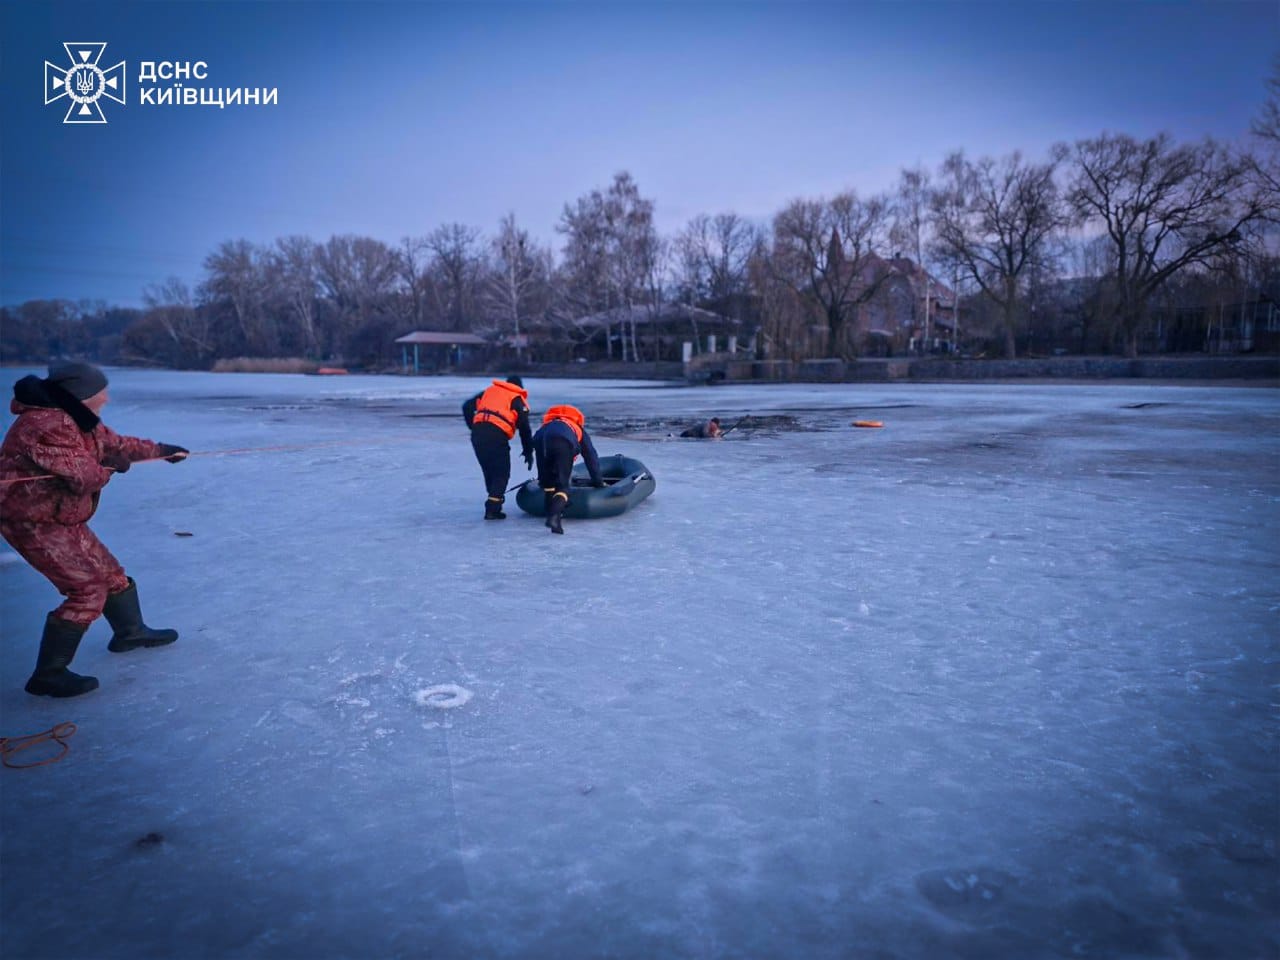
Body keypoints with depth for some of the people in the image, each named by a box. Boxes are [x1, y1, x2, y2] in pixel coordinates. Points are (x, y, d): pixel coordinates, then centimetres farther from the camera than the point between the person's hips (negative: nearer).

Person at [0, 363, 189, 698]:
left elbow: (115, 443, 22)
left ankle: (130, 631, 41)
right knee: (88, 589, -13)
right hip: (34, 522, -10)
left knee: (109, 573, 20)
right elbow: (83, 477, -30)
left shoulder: (80, 420, 6)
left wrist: (160, 450, 29)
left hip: (64, 520, 10)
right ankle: (48, 674, -5)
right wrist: (111, 466, -10)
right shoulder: (46, 425, -27)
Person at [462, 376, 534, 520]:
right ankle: (492, 509, -2)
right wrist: (528, 452, 13)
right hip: (497, 435, -5)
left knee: (489, 471, 20)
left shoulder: (489, 390, 25)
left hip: (477, 433, 5)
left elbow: (467, 407, 17)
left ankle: (494, 502, 26)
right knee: (502, 473, 6)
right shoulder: (518, 400, 13)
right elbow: (524, 428, 6)